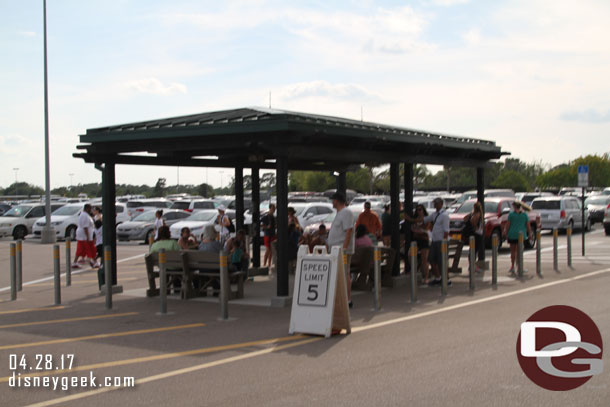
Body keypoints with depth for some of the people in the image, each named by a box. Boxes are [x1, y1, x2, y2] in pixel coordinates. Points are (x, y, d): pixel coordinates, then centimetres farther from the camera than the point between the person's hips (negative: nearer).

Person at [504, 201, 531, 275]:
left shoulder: (511, 214, -4)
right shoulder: (525, 214, 3)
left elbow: (507, 225, -5)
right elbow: (528, 225, 5)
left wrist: (506, 233, 3)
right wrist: (529, 233, 15)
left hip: (512, 235, -1)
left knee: (513, 251, 9)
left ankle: (512, 266, 10)